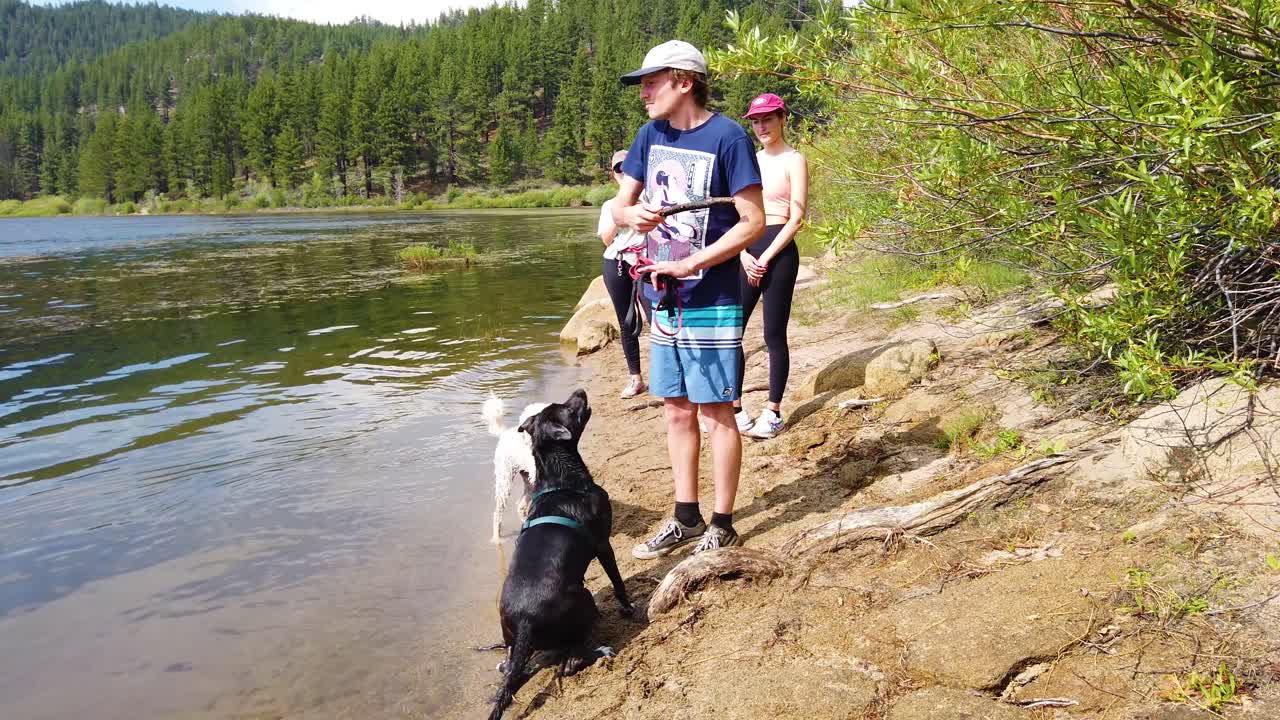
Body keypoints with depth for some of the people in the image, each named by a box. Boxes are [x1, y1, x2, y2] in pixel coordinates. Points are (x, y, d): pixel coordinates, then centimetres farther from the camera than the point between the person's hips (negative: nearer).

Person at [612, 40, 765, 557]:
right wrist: (633, 214, -16)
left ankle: (721, 527, 15)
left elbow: (753, 222, -14)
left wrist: (689, 265, -19)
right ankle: (686, 519, 26)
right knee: (676, 411, 13)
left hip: (711, 301, -6)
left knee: (716, 413, 2)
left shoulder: (726, 137, -12)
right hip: (663, 300, 6)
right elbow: (621, 204, 9)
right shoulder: (650, 136, 7)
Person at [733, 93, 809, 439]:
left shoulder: (794, 161, -2)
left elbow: (796, 218, -9)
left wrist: (765, 259, -13)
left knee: (774, 335, 0)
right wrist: (744, 256, -4)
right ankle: (734, 409, 12)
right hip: (747, 251, 6)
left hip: (779, 251, -6)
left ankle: (773, 413, 11)